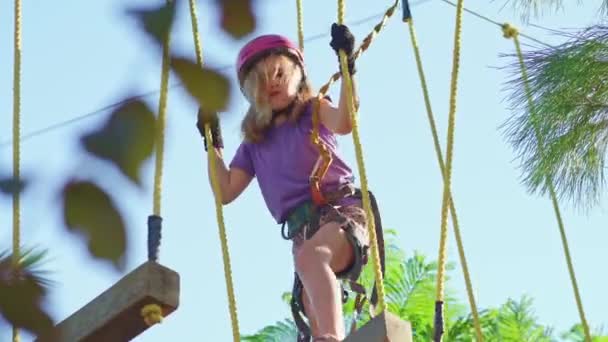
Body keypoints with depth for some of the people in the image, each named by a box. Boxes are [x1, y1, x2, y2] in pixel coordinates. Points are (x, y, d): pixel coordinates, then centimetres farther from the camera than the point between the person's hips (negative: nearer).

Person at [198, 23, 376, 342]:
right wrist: (213, 143, 15)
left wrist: (347, 67, -21)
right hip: (302, 230, 4)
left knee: (309, 257, -40)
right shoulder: (253, 142, 23)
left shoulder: (314, 110, 12)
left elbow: (344, 122, -12)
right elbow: (226, 191, 16)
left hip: (341, 210, -4)